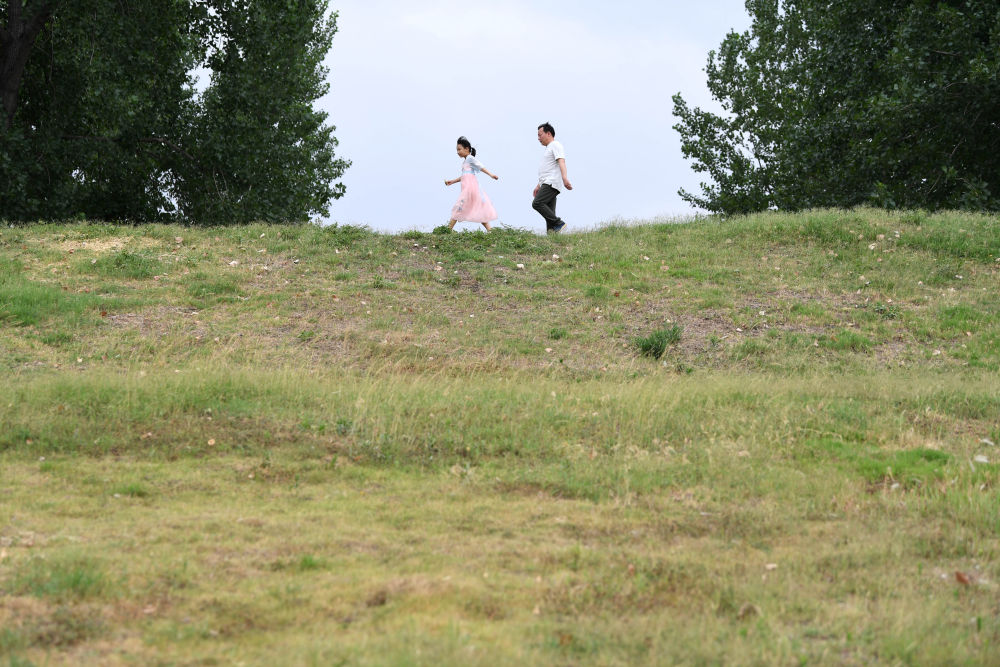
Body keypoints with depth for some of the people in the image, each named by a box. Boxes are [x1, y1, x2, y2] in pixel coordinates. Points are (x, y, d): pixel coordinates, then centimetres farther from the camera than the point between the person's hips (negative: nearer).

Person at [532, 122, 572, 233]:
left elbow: (561, 161, -20)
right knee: (549, 212, 1)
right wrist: (538, 186, 36)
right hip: (547, 184, 10)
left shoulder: (556, 145, -3)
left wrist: (564, 178, -35)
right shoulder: (549, 148, 29)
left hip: (552, 183, -10)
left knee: (537, 203, -22)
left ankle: (558, 223, -22)